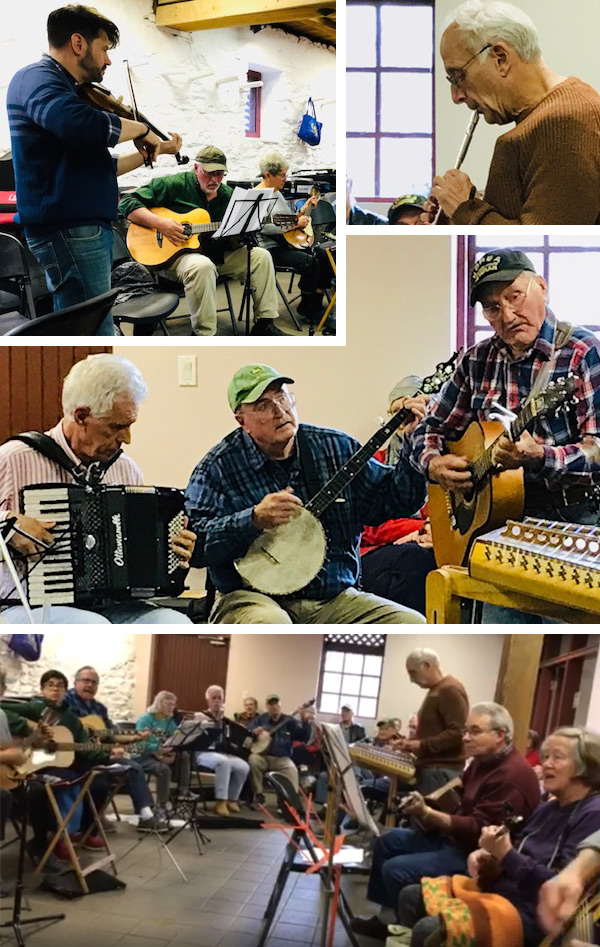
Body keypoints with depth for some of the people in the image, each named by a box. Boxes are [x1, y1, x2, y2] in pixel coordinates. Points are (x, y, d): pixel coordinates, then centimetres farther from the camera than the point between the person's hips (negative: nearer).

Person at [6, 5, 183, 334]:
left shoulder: (67, 91, 22)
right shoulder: (35, 79, -8)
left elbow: (99, 167, 32)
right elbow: (88, 127, -30)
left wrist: (151, 151, 31)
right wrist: (142, 128, -13)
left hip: (88, 228, 10)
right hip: (70, 231, -10)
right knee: (96, 338, -14)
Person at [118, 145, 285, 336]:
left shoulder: (227, 195, 13)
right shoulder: (175, 185, -6)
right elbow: (127, 202, -12)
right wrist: (160, 223, -24)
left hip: (218, 255, 7)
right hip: (176, 254, -7)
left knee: (261, 256, -4)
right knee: (203, 266, -39)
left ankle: (264, 324, 0)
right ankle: (203, 335, -29)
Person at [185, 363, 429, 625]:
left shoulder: (336, 447, 7)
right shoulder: (218, 467, -3)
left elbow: (397, 501, 10)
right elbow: (193, 545, -12)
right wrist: (254, 520, -23)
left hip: (334, 597, 5)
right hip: (254, 596, -4)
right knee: (270, 624, -39)